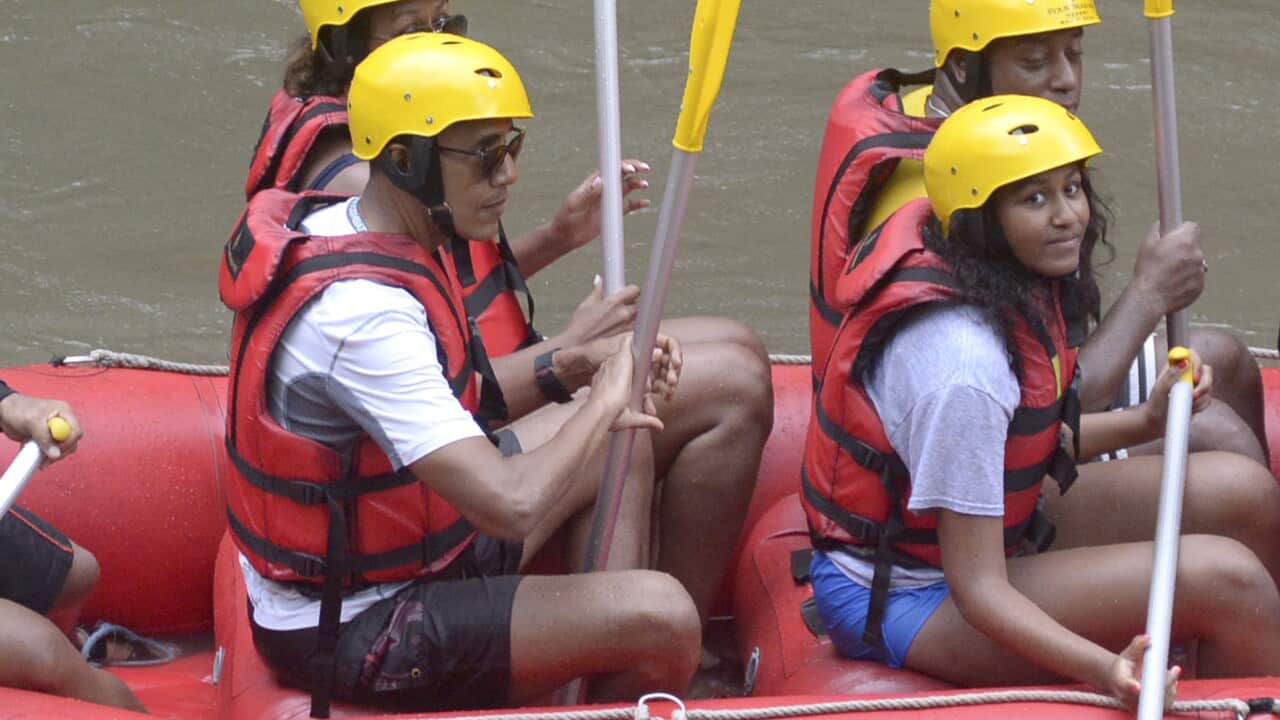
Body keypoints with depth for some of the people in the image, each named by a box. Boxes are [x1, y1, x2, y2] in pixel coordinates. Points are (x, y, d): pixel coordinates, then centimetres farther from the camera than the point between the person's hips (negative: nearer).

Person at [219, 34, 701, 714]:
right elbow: (513, 506, -35)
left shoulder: (335, 226, 2)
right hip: (351, 635, -11)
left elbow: (457, 403, 12)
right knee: (661, 618, -22)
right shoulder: (360, 310, -29)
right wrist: (601, 404, -17)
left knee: (622, 448, 18)